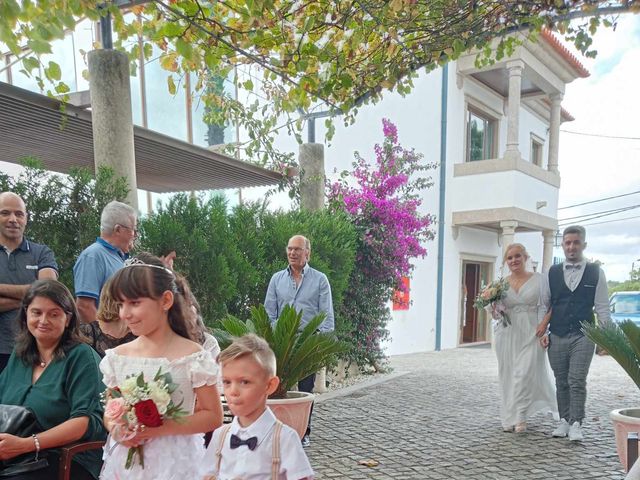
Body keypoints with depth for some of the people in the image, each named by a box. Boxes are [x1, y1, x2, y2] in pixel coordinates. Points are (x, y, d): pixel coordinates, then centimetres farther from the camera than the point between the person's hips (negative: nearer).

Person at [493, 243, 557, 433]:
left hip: (530, 334, -2)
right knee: (508, 375, 5)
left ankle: (519, 417, 1)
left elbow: (544, 308, 0)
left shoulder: (538, 279, 2)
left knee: (525, 373, -10)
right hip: (507, 334, 3)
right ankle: (508, 419, 16)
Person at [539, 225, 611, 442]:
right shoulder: (552, 272, 5)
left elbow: (602, 307, 2)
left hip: (583, 337, -2)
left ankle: (576, 424, 3)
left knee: (577, 381, -7)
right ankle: (564, 421, 21)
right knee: (561, 382, 10)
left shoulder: (596, 273, 1)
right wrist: (543, 331, 3)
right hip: (556, 337, 2)